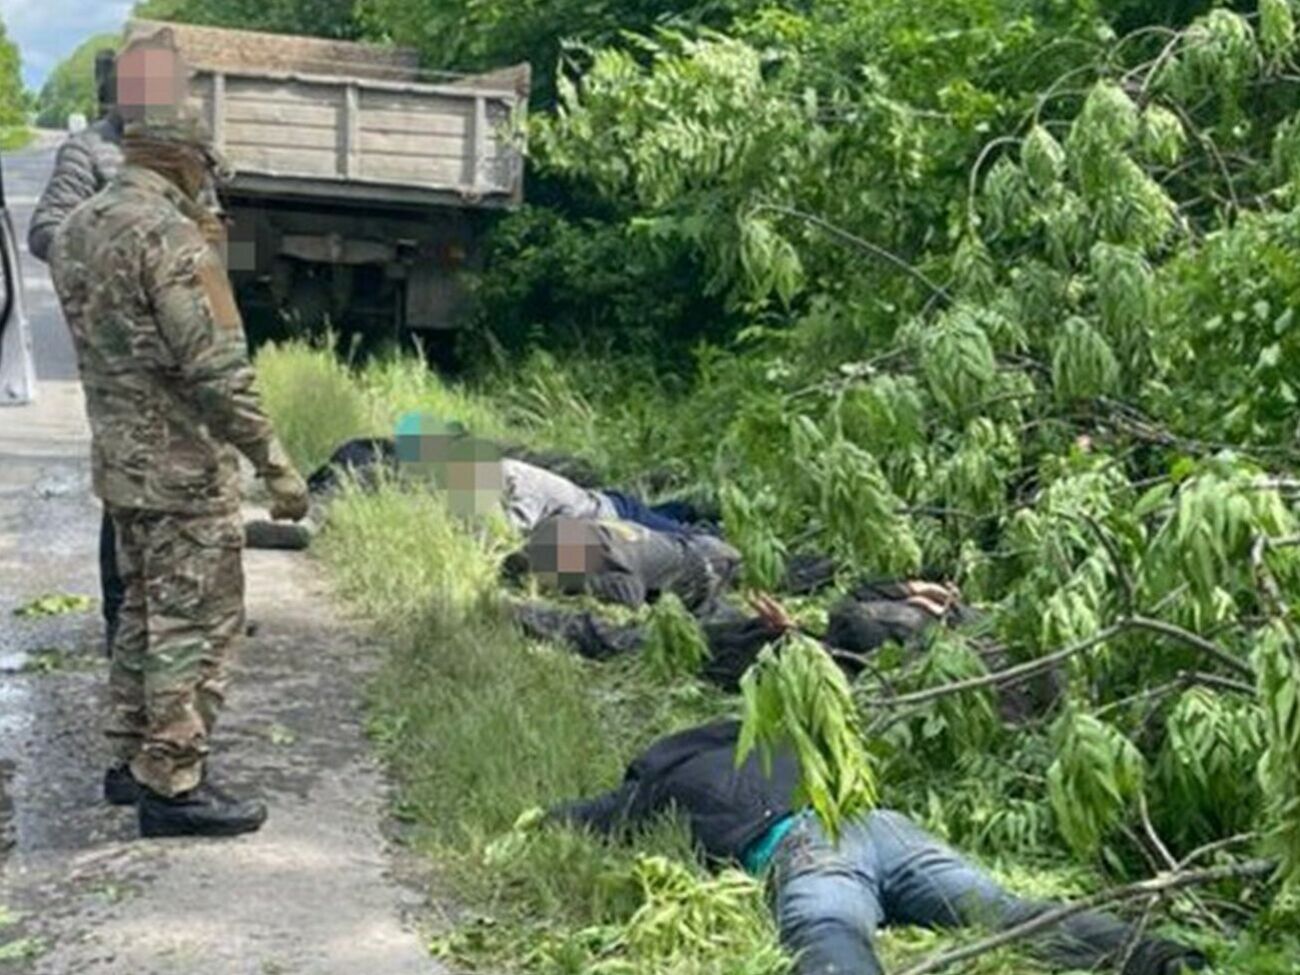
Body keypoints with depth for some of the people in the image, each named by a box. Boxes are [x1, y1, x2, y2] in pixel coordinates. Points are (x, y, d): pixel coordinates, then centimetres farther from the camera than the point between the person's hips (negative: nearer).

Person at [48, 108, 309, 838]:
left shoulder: (76, 230, 8)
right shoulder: (170, 235, -19)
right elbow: (217, 370, -23)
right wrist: (276, 465, -18)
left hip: (119, 458, 9)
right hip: (184, 464, -9)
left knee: (147, 612, 19)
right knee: (197, 625, 0)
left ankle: (133, 760, 28)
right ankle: (172, 785, 5)